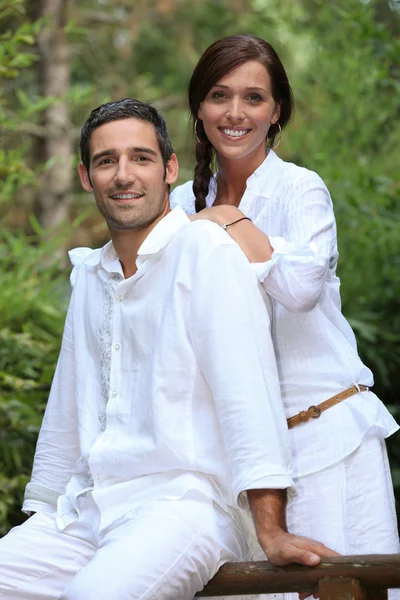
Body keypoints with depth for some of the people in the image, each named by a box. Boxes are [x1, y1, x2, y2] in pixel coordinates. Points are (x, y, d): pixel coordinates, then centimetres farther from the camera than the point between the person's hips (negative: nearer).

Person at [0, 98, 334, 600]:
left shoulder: (206, 250, -6)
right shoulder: (88, 273, 18)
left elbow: (245, 386, -15)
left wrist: (271, 532, -22)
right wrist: (41, 516, 22)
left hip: (181, 504, -7)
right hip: (83, 514, 7)